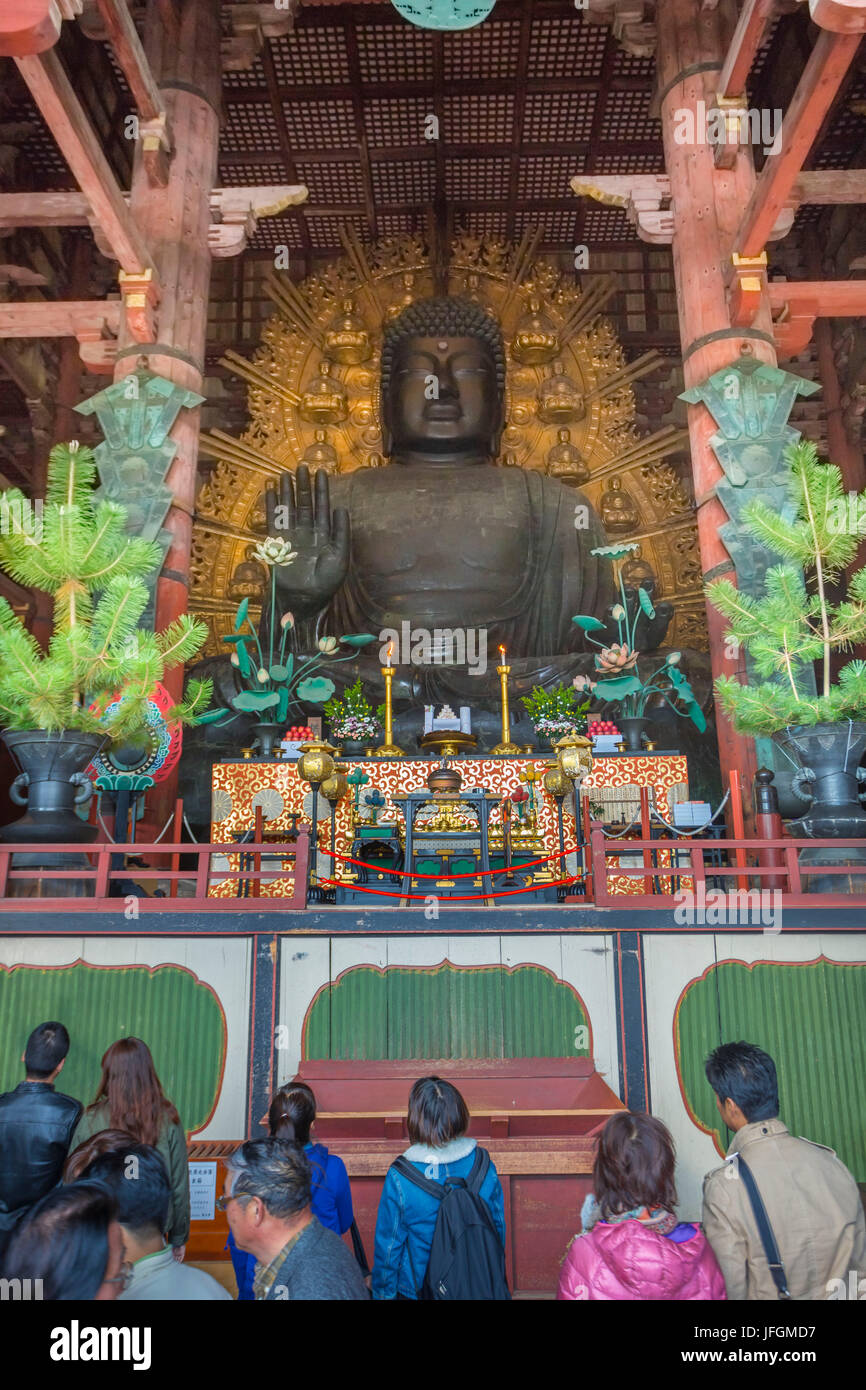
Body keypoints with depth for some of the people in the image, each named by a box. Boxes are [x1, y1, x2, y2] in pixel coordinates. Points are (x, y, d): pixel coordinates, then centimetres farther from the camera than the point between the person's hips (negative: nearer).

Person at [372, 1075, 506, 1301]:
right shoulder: (485, 1168, -15)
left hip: (416, 1289, -2)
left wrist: (383, 1293, 2)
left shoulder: (400, 1177, -25)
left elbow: (388, 1243, -14)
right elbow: (499, 1229, -3)